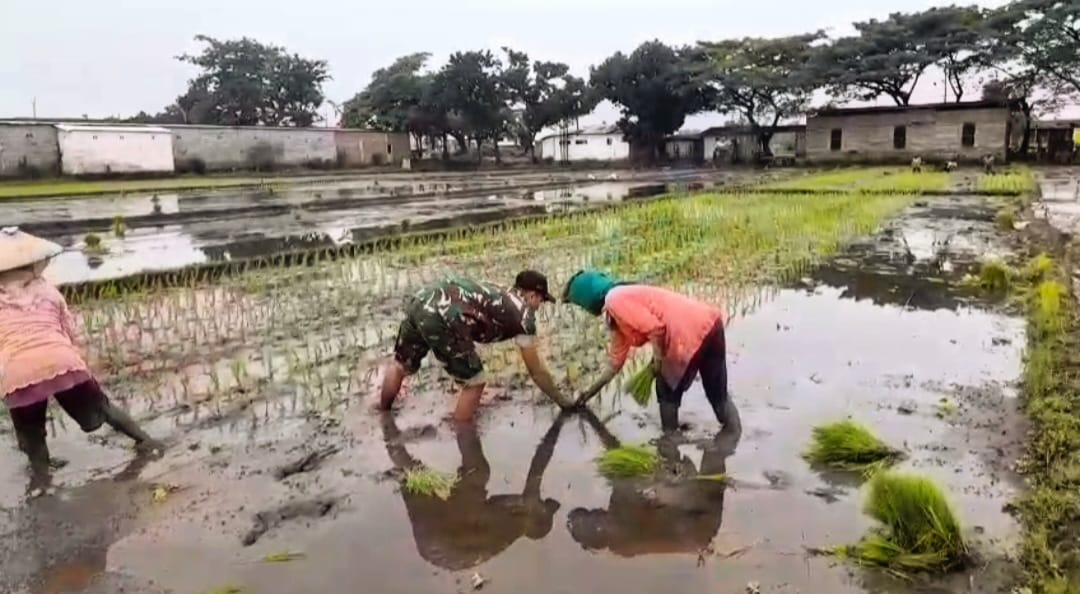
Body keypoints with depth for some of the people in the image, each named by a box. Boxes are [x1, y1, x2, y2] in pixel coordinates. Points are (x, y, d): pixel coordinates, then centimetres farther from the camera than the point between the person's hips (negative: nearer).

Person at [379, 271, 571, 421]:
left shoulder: (496, 294, 33)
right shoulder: (524, 315, 14)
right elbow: (537, 372, 21)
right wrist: (562, 401, 34)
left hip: (421, 301, 9)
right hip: (442, 316, -8)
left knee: (401, 365, 32)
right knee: (474, 384, 12)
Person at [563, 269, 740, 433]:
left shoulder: (615, 300, -9)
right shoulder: (614, 317, 22)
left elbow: (655, 328, -18)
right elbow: (615, 362, 28)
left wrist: (658, 360, -3)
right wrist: (590, 392, 35)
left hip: (693, 334, -10)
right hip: (708, 325, 10)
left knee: (667, 393, 12)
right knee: (718, 394, 20)